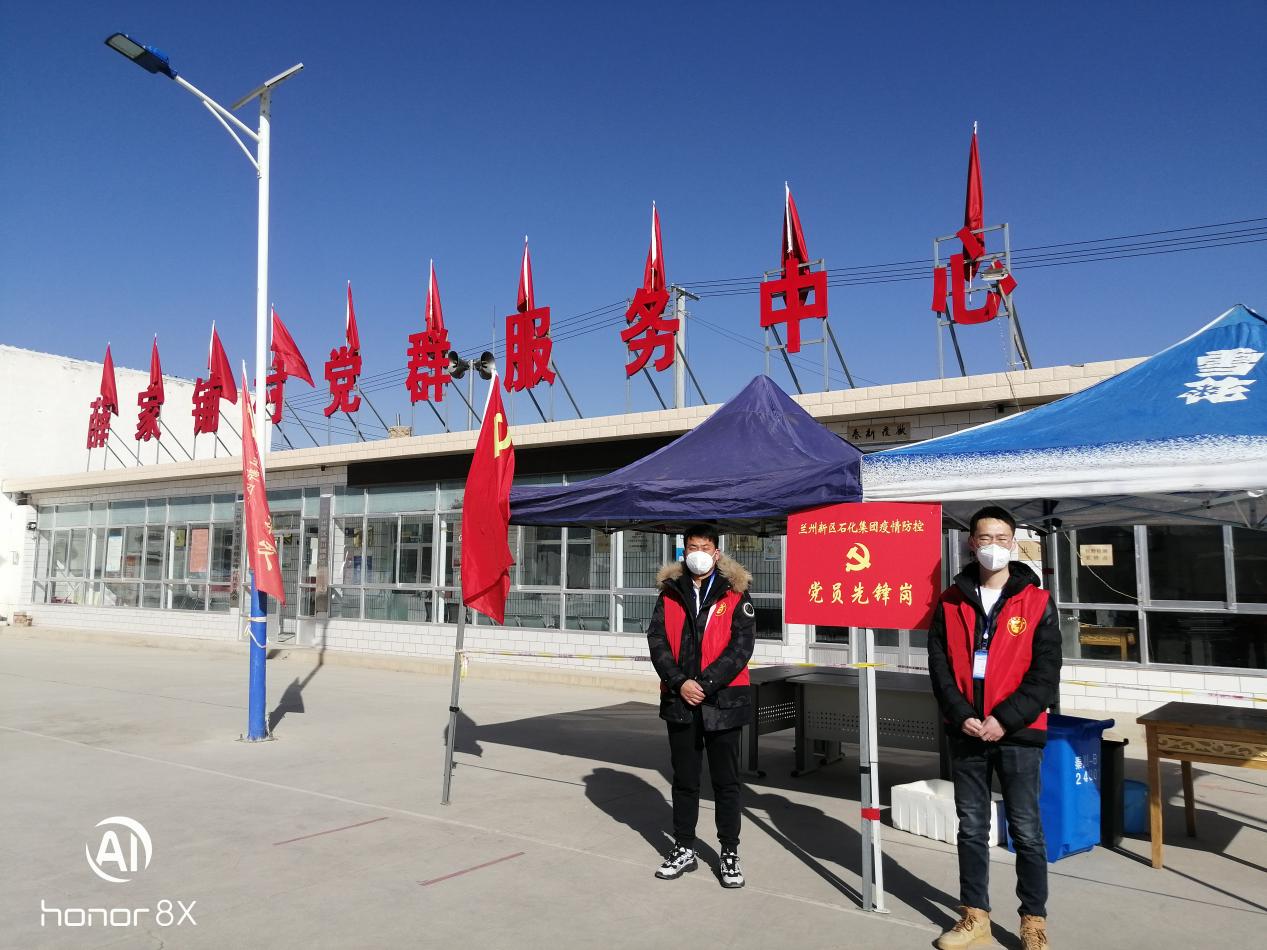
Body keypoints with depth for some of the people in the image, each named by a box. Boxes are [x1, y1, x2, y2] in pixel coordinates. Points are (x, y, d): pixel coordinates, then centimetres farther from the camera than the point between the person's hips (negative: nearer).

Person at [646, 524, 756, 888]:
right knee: (684, 779, 13)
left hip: (723, 699, -2)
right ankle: (684, 849, 26)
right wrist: (680, 682, -13)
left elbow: (741, 644, -9)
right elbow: (657, 639, 0)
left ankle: (730, 853, 19)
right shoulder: (671, 592, 7)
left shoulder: (735, 593, -2)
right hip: (679, 699, 3)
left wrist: (705, 684, -15)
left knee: (726, 781, 6)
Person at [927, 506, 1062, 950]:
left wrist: (1004, 719, -14)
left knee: (1026, 831, 6)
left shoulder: (1037, 602, -2)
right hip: (966, 731, 3)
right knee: (971, 828, 12)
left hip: (1018, 733, -2)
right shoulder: (950, 602, 5)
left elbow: (1045, 674, -6)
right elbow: (939, 666, 2)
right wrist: (962, 715, -11)